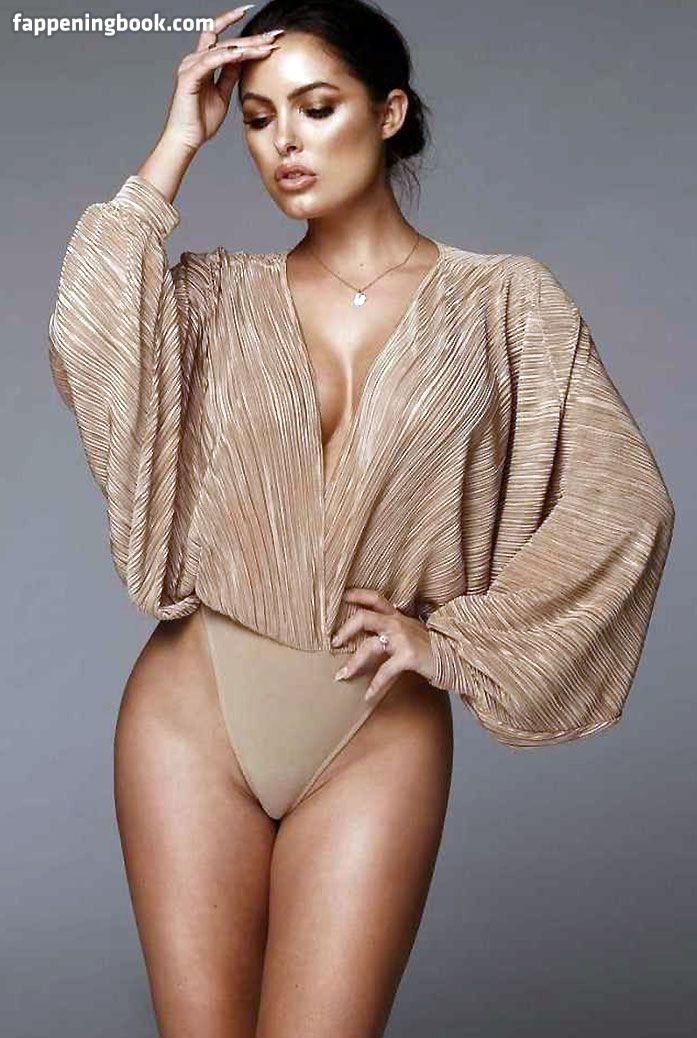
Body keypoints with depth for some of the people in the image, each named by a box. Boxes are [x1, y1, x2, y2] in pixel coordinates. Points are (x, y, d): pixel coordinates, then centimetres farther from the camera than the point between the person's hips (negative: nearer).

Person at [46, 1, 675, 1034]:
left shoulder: (503, 299, 2)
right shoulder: (221, 291, 7)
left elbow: (624, 500, -4)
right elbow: (87, 353, -14)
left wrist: (455, 638, -8)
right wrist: (174, 148, -6)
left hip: (381, 730, -1)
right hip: (197, 712, 2)